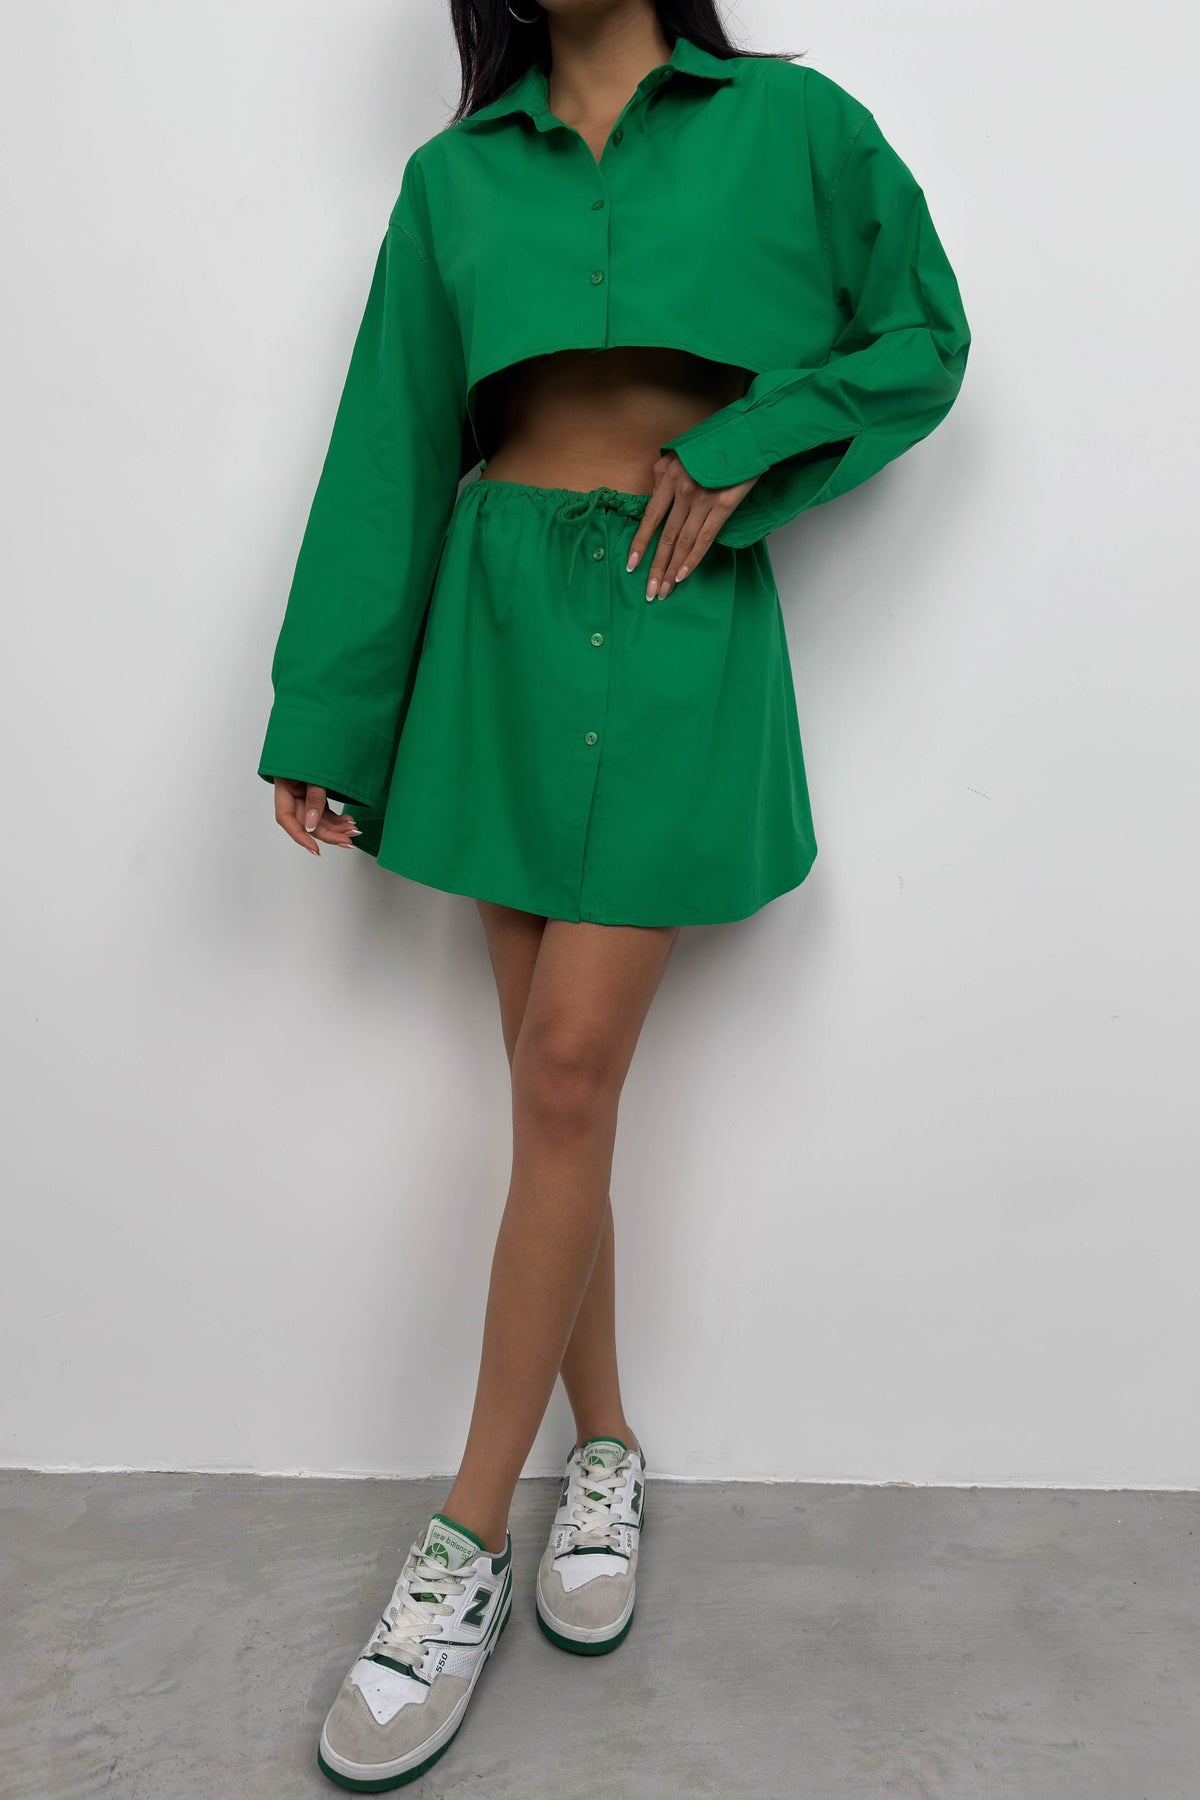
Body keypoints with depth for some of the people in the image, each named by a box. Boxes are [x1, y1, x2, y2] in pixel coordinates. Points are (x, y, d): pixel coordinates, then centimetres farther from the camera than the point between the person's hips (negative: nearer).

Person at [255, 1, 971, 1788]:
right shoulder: (456, 173, 14)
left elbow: (922, 338, 12)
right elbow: (390, 452, 9)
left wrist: (746, 449, -6)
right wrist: (329, 721, 4)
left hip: (683, 631, -3)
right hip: (500, 628, 3)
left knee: (570, 1071, -9)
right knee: (555, 1083, 3)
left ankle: (471, 1539, 4)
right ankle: (606, 1456, 21)